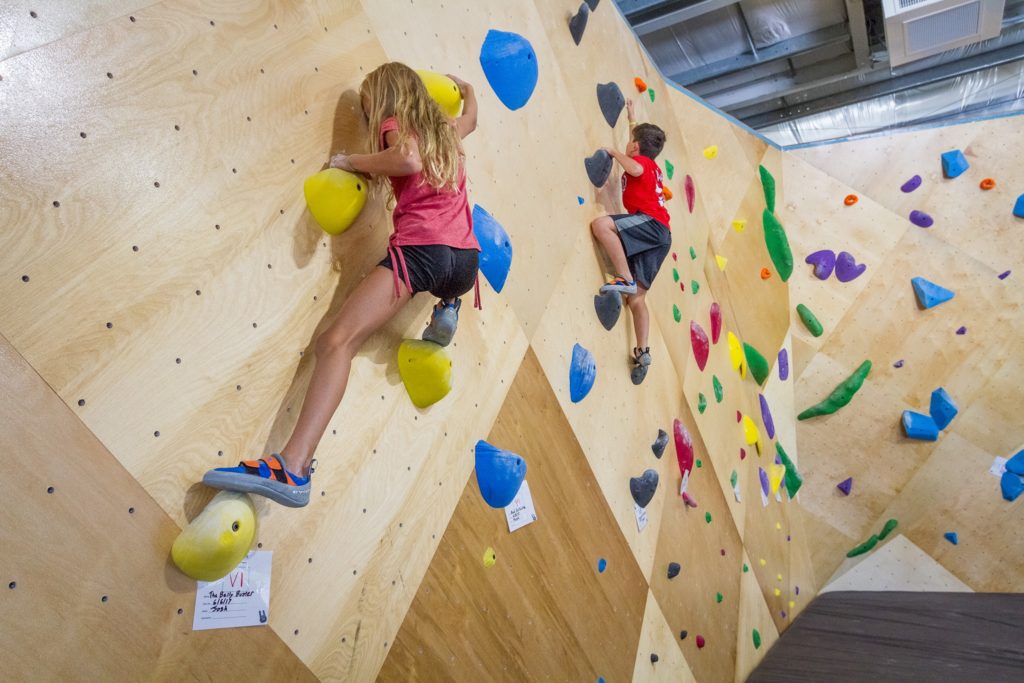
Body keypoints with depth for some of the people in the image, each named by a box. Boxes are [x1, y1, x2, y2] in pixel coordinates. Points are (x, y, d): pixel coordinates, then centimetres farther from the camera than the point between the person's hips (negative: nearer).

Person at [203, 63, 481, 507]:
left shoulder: (394, 123, 10)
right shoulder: (445, 130, 28)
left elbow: (409, 159, -14)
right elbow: (471, 118, 52)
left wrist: (353, 161, 0)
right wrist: (465, 88, 71)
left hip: (419, 250, -7)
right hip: (466, 260, 7)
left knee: (337, 341, -19)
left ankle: (294, 469, -34)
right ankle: (447, 310, 18)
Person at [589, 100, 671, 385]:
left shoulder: (641, 160, 5)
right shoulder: (650, 165, 29)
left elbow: (635, 169, -21)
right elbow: (641, 137, 50)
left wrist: (614, 152, -6)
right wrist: (632, 118, 61)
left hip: (651, 223, -9)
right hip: (657, 236, 9)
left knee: (601, 223, -29)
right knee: (636, 298, 5)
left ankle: (625, 279, -33)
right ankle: (642, 352, 2)